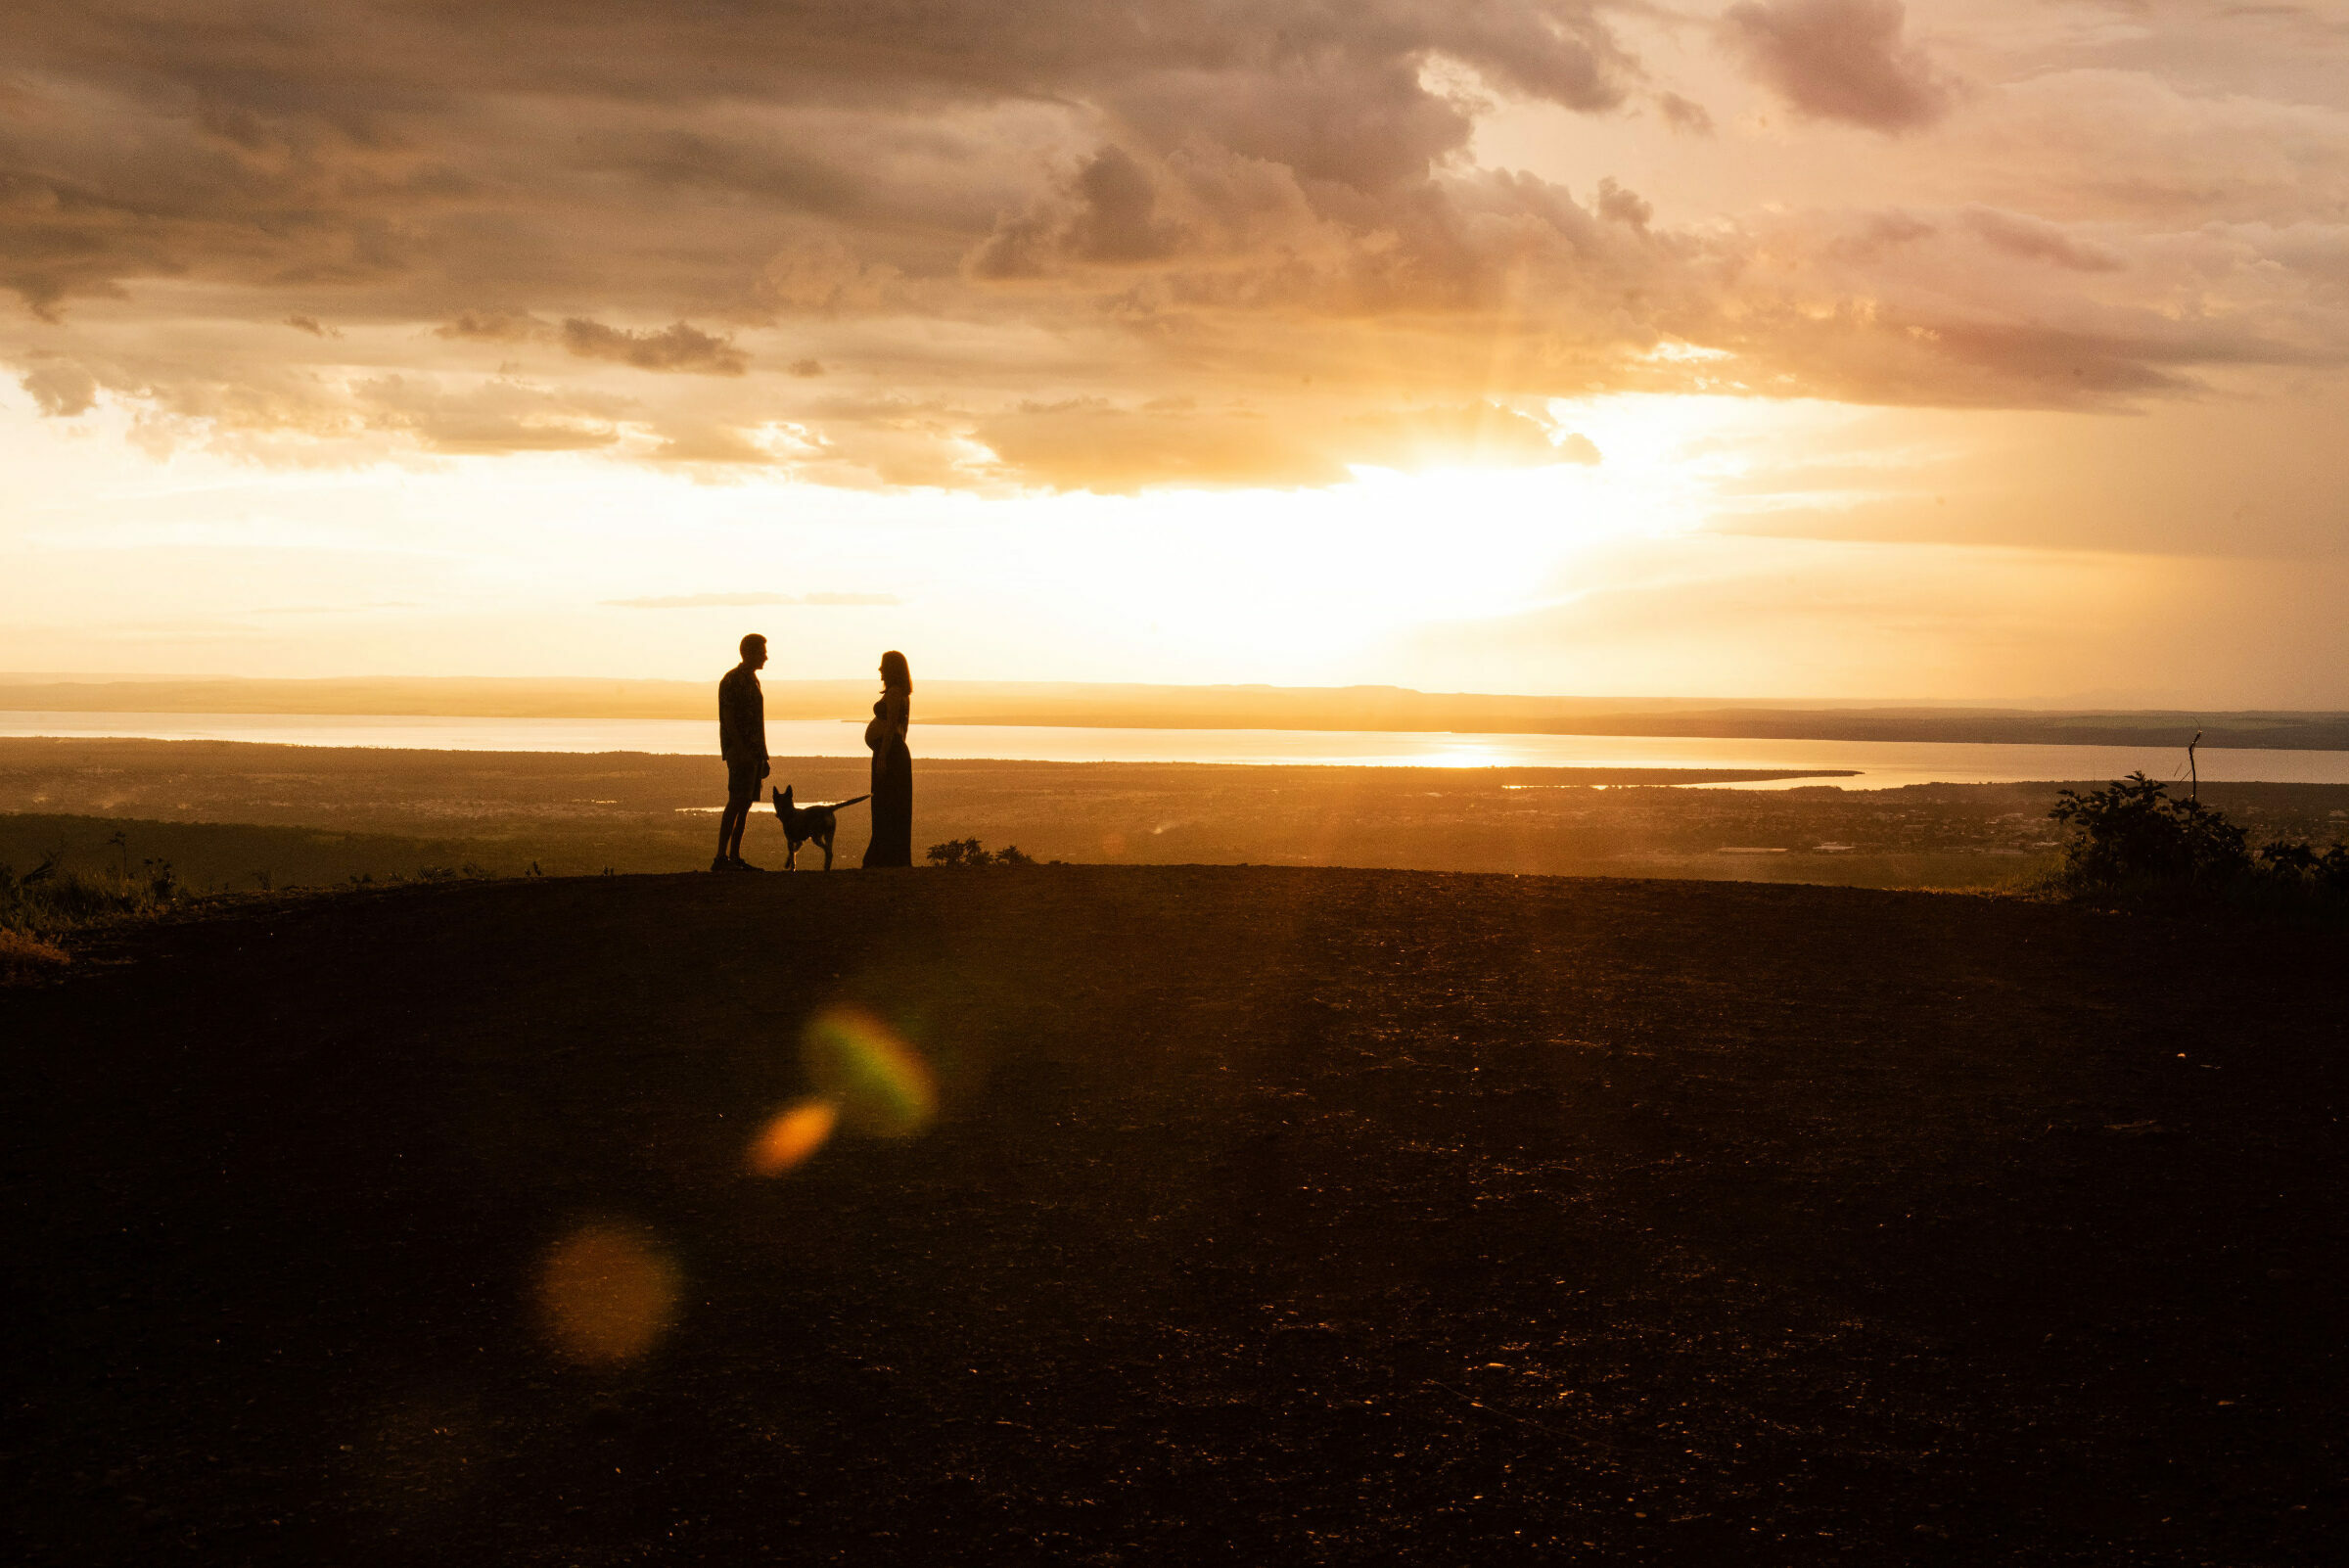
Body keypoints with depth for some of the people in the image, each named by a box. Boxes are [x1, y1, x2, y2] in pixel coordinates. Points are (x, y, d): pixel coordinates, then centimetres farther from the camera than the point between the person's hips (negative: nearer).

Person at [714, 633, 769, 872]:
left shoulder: (752, 681, 19)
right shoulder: (732, 680, -9)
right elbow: (728, 719, -16)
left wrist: (763, 758, 21)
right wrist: (741, 751, -24)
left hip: (754, 752, 9)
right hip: (740, 751, -9)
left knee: (746, 804, 7)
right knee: (736, 802, -14)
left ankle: (735, 858, 8)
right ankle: (721, 859, -16)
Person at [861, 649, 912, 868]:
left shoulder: (893, 692, -14)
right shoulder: (902, 693, 17)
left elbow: (891, 726, -20)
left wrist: (882, 758, -22)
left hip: (888, 751, -11)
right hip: (897, 750, 11)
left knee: (886, 807, -9)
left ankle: (889, 859, -9)